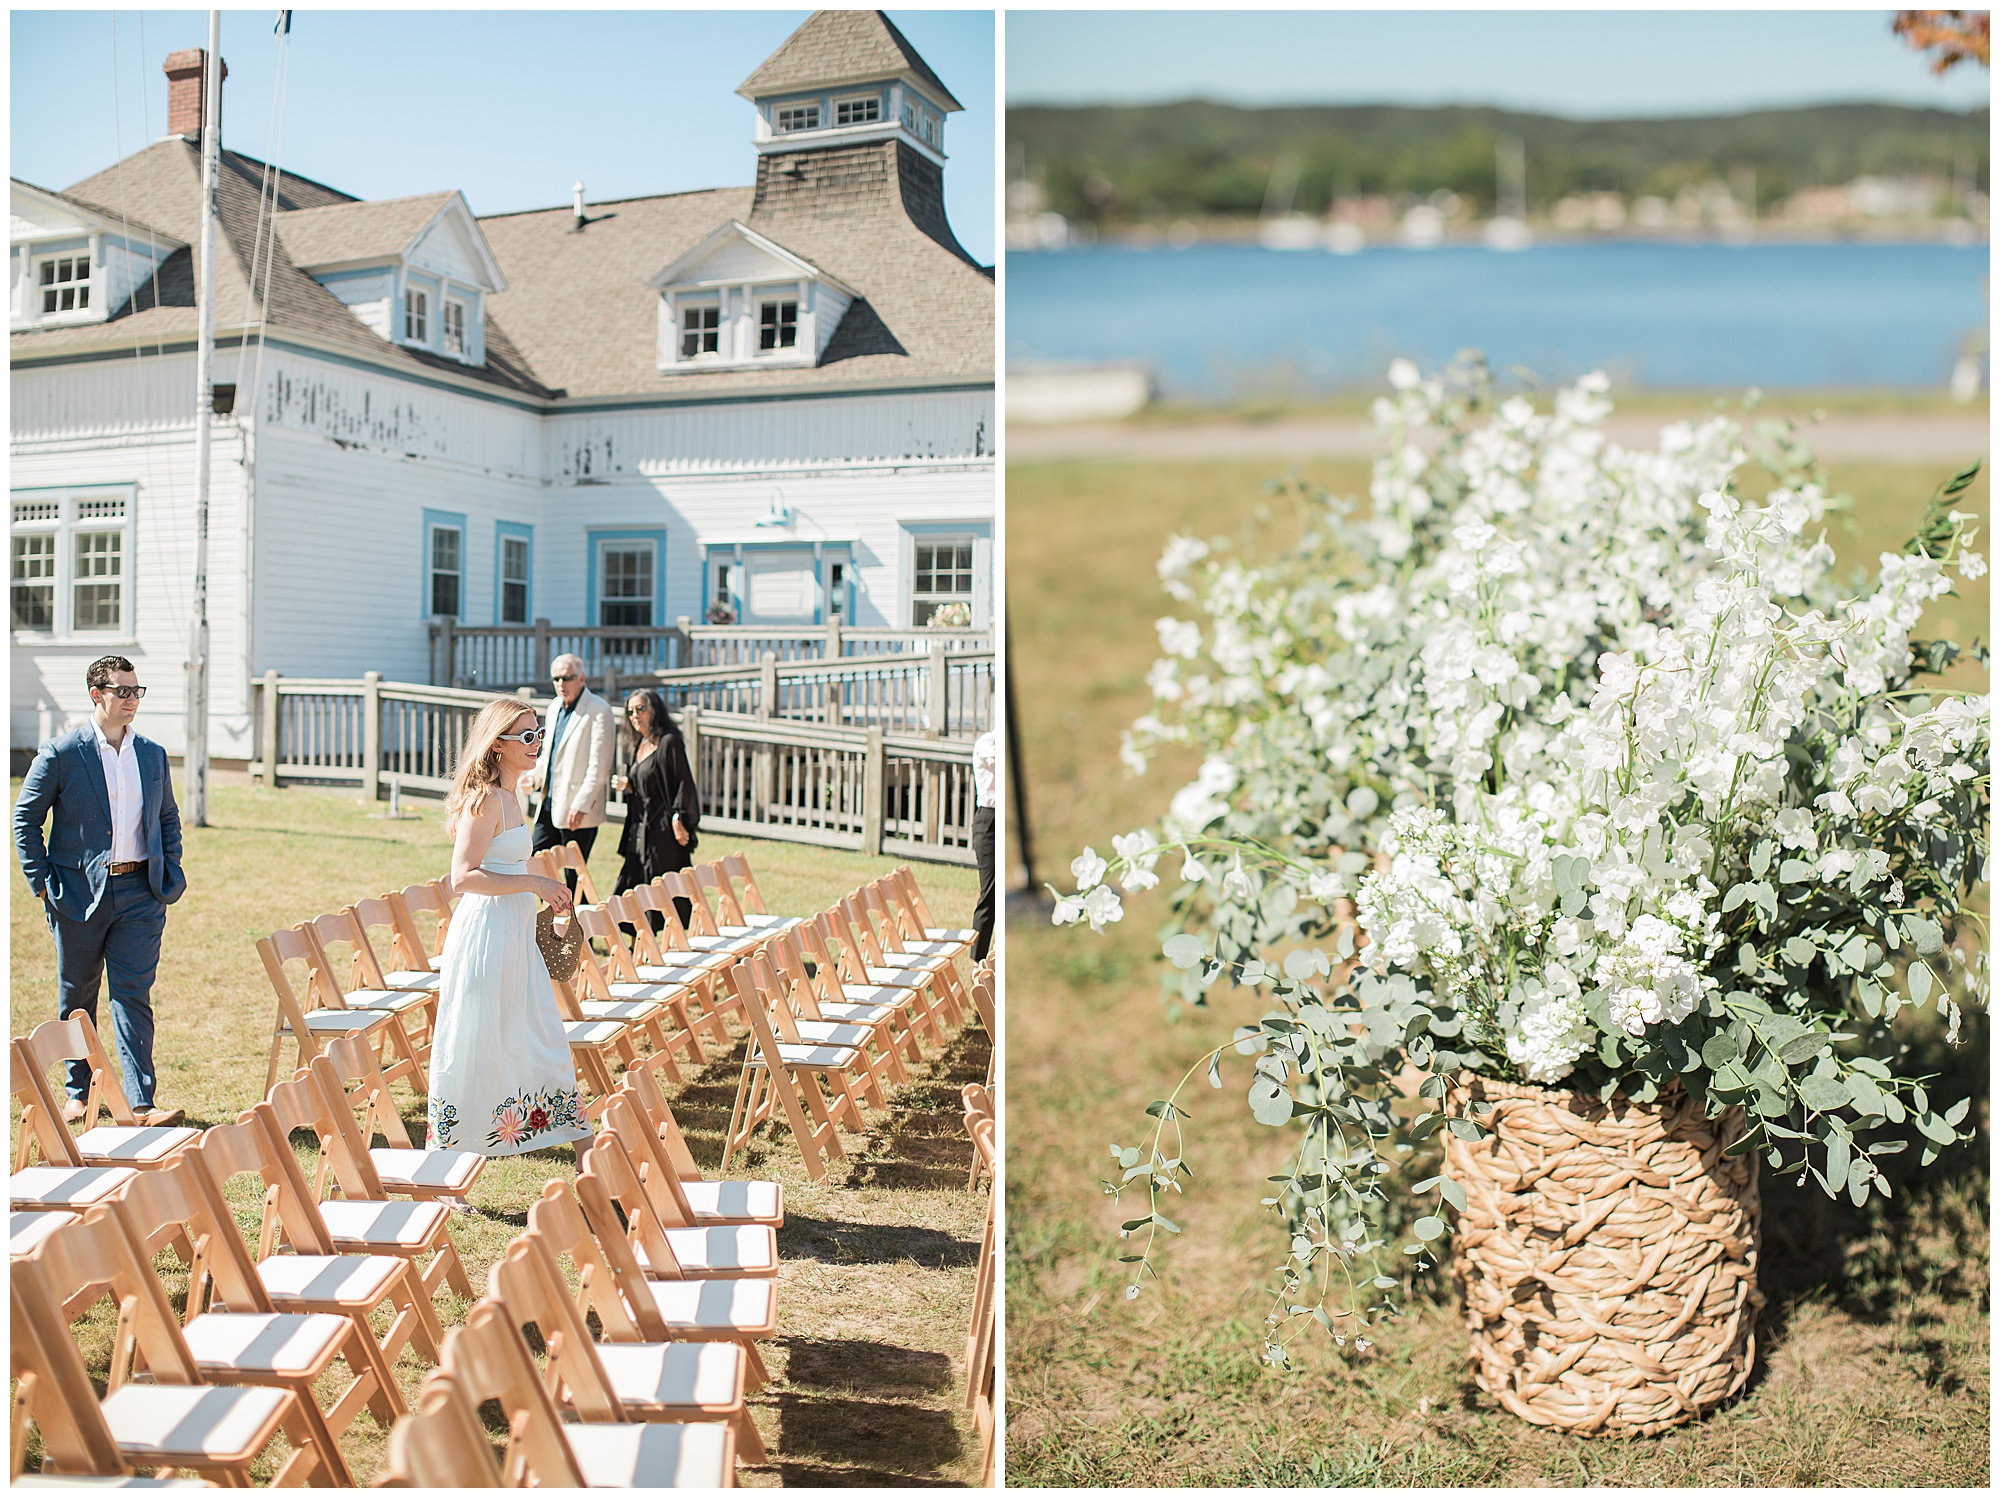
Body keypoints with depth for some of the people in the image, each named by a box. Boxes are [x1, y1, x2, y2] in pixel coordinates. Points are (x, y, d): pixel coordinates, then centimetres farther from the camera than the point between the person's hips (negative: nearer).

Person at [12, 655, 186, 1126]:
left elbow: (168, 818, 18)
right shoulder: (60, 753, -4)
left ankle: (141, 1101, -5)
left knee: (133, 996, -3)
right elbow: (25, 819, 1)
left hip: (140, 894, 2)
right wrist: (43, 884, -4)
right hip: (79, 892, -2)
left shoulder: (153, 755, 8)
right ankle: (76, 1092, 27)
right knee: (77, 998, 12)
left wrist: (171, 875, 8)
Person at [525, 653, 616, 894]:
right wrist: (535, 777, 8)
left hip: (578, 812, -8)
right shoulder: (554, 707, 14)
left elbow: (599, 765, -16)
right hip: (549, 806, 8)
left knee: (574, 878, -2)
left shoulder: (598, 710, -11)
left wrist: (581, 805, -21)